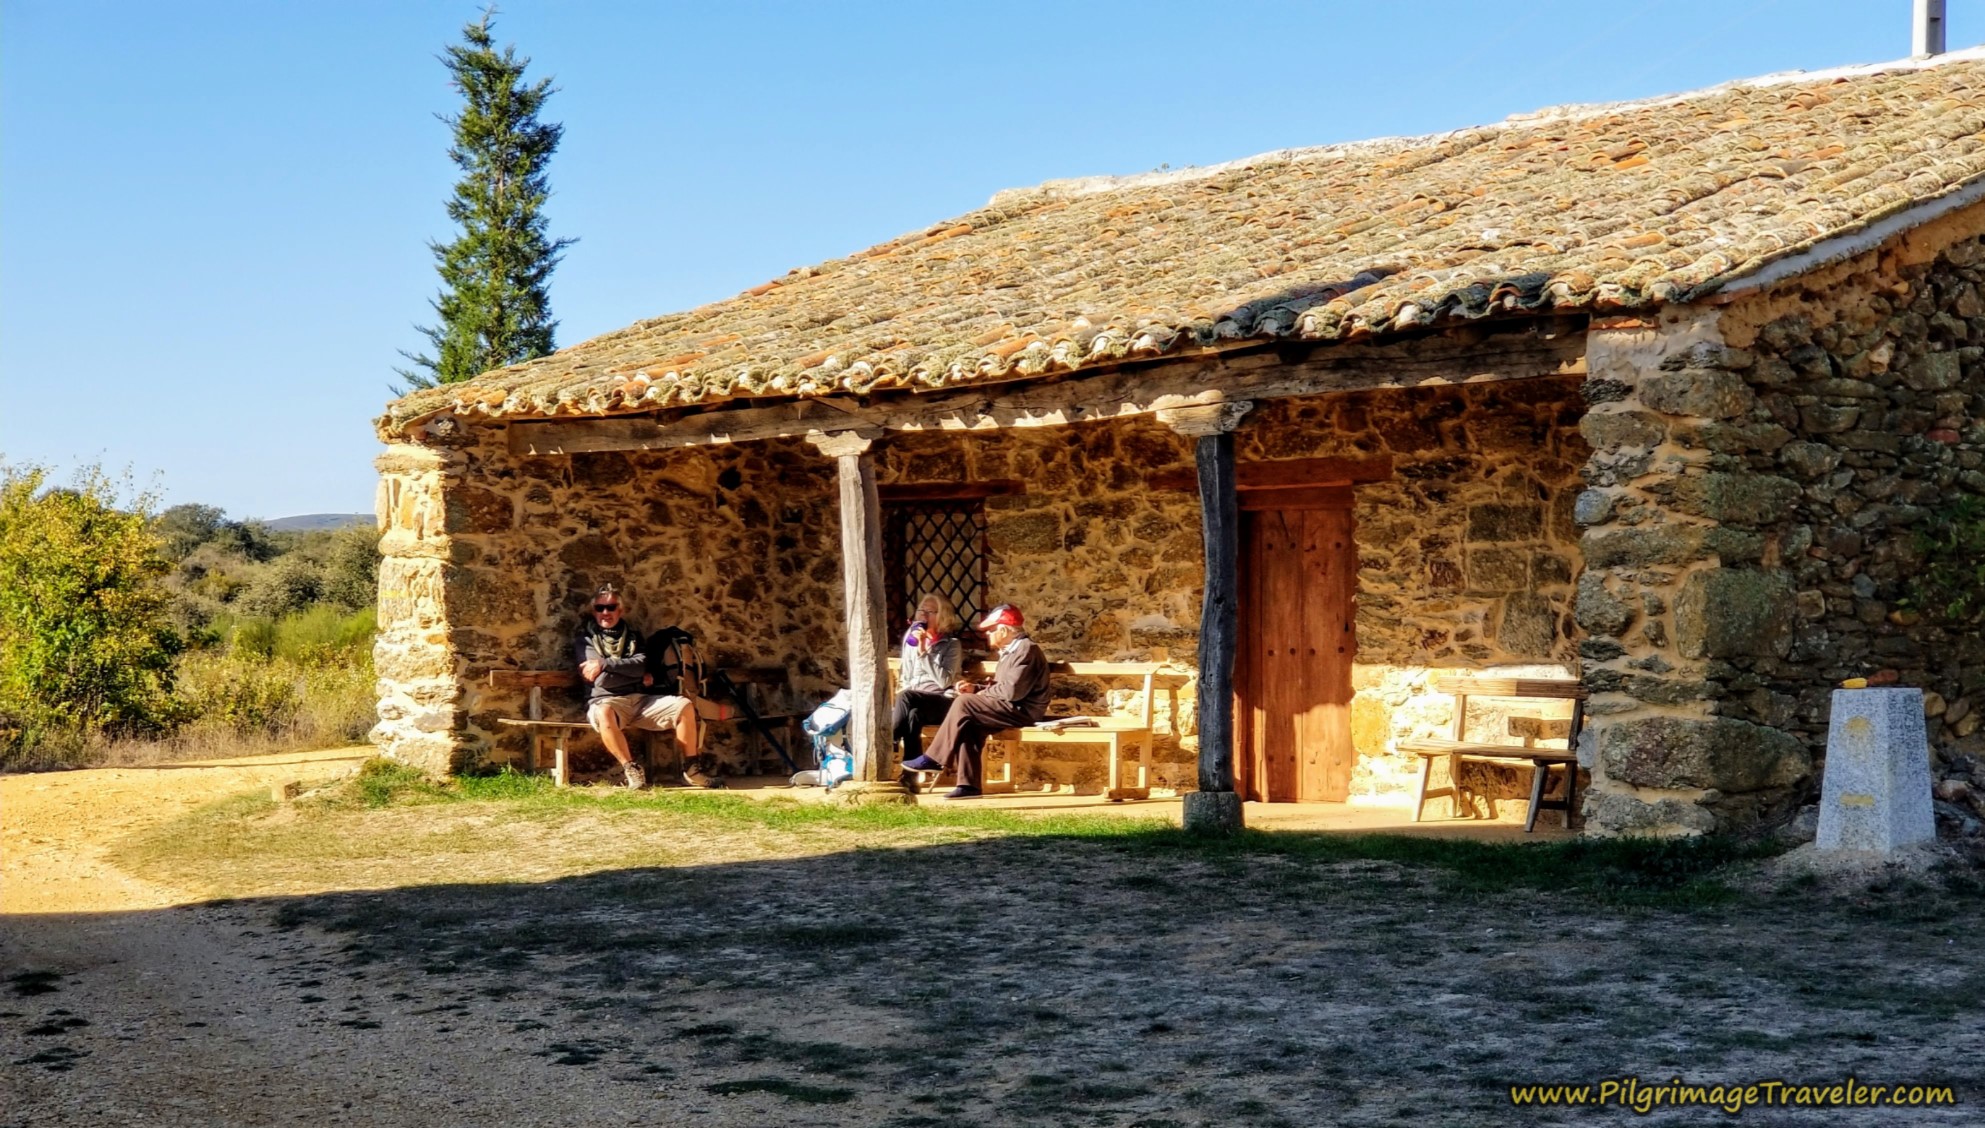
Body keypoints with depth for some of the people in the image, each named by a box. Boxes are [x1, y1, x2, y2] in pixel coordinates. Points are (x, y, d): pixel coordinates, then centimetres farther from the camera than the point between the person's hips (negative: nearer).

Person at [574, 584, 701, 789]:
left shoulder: (633, 635, 19)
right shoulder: (585, 641, 7)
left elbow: (640, 665, -1)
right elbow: (602, 679, -6)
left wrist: (605, 664, -10)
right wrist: (641, 678, 0)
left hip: (640, 700, 4)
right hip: (607, 701, -4)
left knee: (684, 705, -19)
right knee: (604, 714, -41)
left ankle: (690, 766, -11)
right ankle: (630, 768, -32)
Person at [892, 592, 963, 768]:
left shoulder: (952, 645, -1)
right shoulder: (911, 638, 14)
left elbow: (944, 681, -16)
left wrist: (924, 652, -18)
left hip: (942, 704, -3)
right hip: (915, 704, 4)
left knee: (906, 696, -34)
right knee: (913, 715, -36)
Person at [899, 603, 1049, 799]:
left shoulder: (1026, 649, -14)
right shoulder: (1011, 650, 19)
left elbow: (1012, 691, -23)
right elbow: (1001, 688, 24)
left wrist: (984, 693, -8)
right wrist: (976, 689, 8)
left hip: (1022, 710, -10)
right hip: (1010, 708, 10)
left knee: (964, 703, -18)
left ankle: (933, 760, -11)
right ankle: (969, 784, -13)